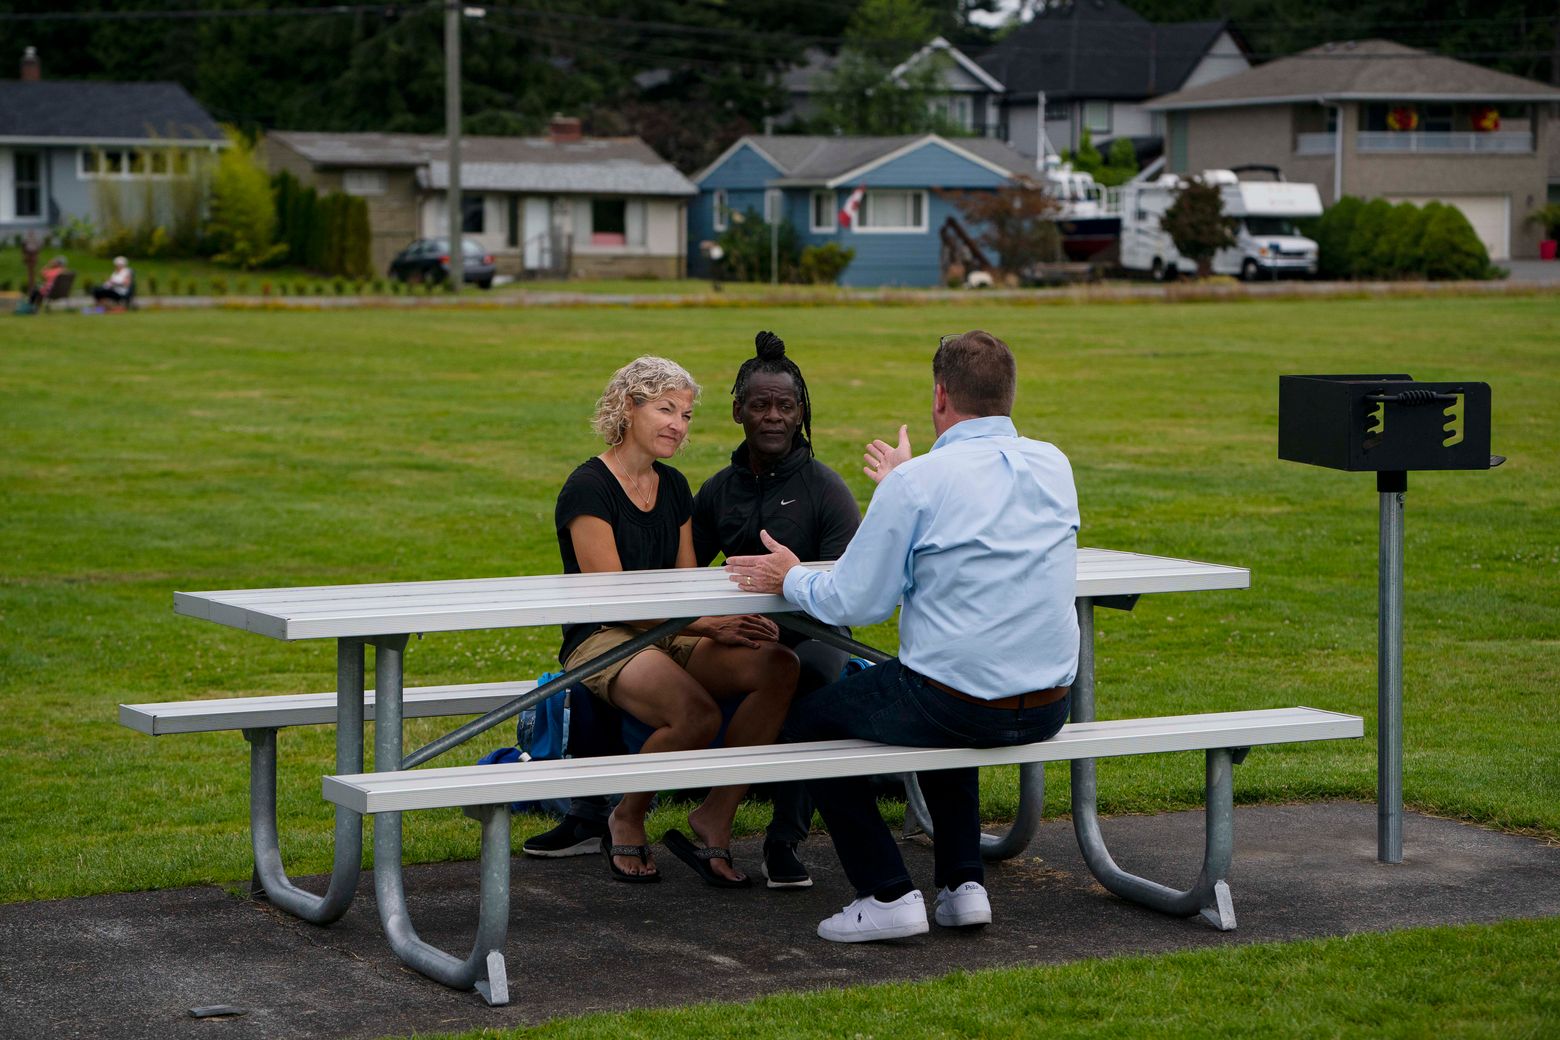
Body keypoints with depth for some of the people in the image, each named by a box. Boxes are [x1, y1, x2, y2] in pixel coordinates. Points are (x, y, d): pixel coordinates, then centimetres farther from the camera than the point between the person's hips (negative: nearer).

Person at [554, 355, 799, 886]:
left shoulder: (674, 487, 15)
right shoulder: (589, 488, -9)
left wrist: (734, 620, -9)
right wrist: (707, 627, -22)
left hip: (671, 640, 7)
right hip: (601, 644, -7)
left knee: (778, 666, -22)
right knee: (696, 715, -36)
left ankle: (715, 816, -15)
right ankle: (626, 821, -7)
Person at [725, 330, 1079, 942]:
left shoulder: (918, 482, -14)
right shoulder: (1054, 466, 5)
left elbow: (853, 603, -9)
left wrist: (790, 579, 11)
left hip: (958, 704, -6)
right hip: (1048, 708, 7)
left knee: (809, 721, 17)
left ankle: (887, 896, 9)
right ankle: (962, 884, 25)